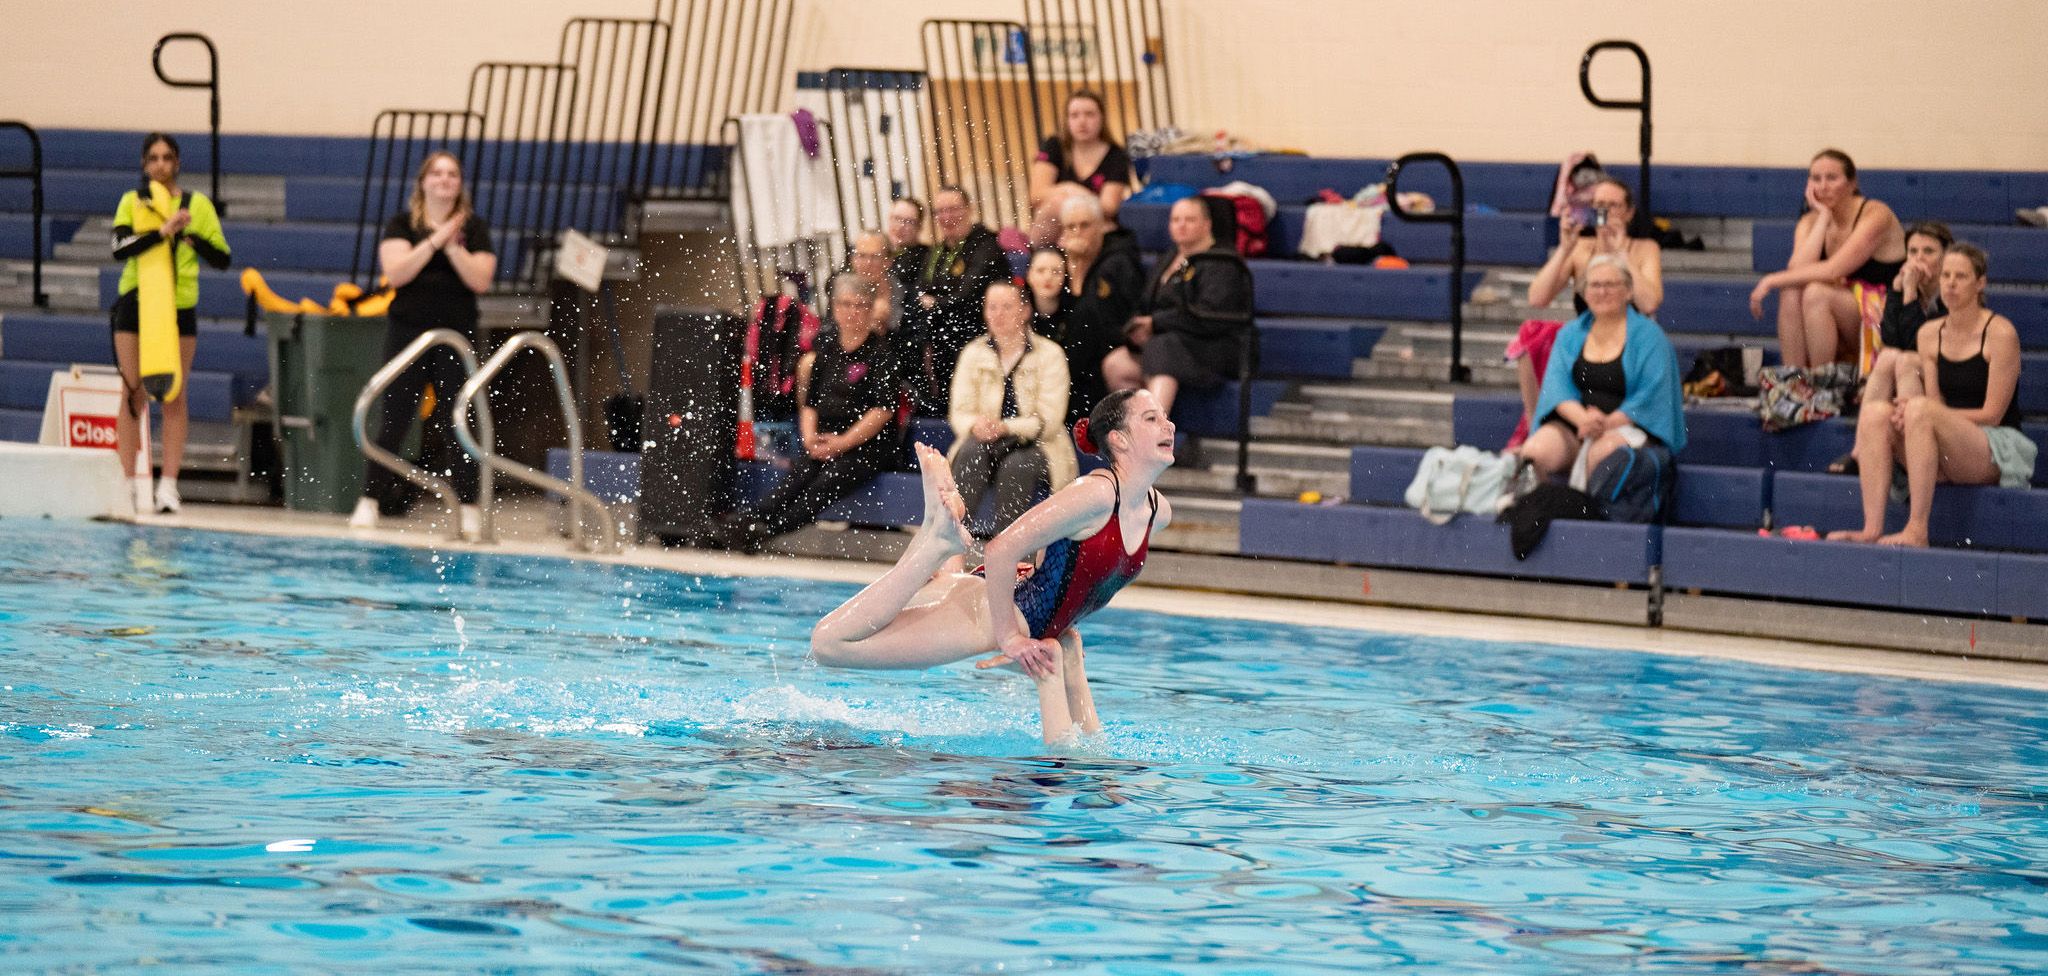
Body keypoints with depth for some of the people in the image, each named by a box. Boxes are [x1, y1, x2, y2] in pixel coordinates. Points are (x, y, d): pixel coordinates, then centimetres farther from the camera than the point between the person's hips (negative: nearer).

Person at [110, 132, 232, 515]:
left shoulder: (197, 204, 5)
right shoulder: (132, 202, 2)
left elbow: (222, 258, 3)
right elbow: (120, 248, -14)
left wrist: (190, 236, -13)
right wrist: (162, 232, -26)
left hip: (180, 308, 1)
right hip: (135, 306, -1)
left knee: (175, 397, 0)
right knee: (133, 396, -1)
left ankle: (169, 485, 1)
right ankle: (129, 484, 2)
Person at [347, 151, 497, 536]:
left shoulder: (474, 228, 5)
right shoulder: (402, 226, 4)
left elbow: (481, 280, -6)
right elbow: (395, 273, -12)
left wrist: (453, 248, -16)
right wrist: (434, 242, -16)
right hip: (408, 334, 0)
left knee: (457, 425, 0)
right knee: (393, 424, 2)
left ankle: (469, 508, 5)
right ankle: (369, 502, 9)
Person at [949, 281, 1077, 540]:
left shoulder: (1049, 354, 0)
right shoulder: (973, 353, 11)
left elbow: (1049, 420, -8)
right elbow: (959, 413, 3)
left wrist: (1006, 428, -25)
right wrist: (975, 424, -22)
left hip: (1033, 445, -2)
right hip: (983, 441, 2)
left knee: (1016, 465, -36)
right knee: (971, 451, -32)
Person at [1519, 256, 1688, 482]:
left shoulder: (1648, 335, 4)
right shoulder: (1570, 334, 17)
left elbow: (1651, 396, -6)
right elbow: (1557, 385, 3)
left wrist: (1608, 423, -20)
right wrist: (1582, 418, -20)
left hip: (1626, 426, -3)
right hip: (1573, 426, 3)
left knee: (1601, 455, -39)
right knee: (1536, 451, -29)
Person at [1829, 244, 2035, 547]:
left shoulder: (2000, 333, -7)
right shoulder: (1930, 334, 11)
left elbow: (1992, 414, -9)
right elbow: (1937, 405, 7)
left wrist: (1916, 411, -17)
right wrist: (1909, 414, -19)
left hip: (1998, 448, -6)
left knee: (1920, 409, -32)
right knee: (1875, 413, -18)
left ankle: (1917, 531, -37)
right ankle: (1872, 528, -31)